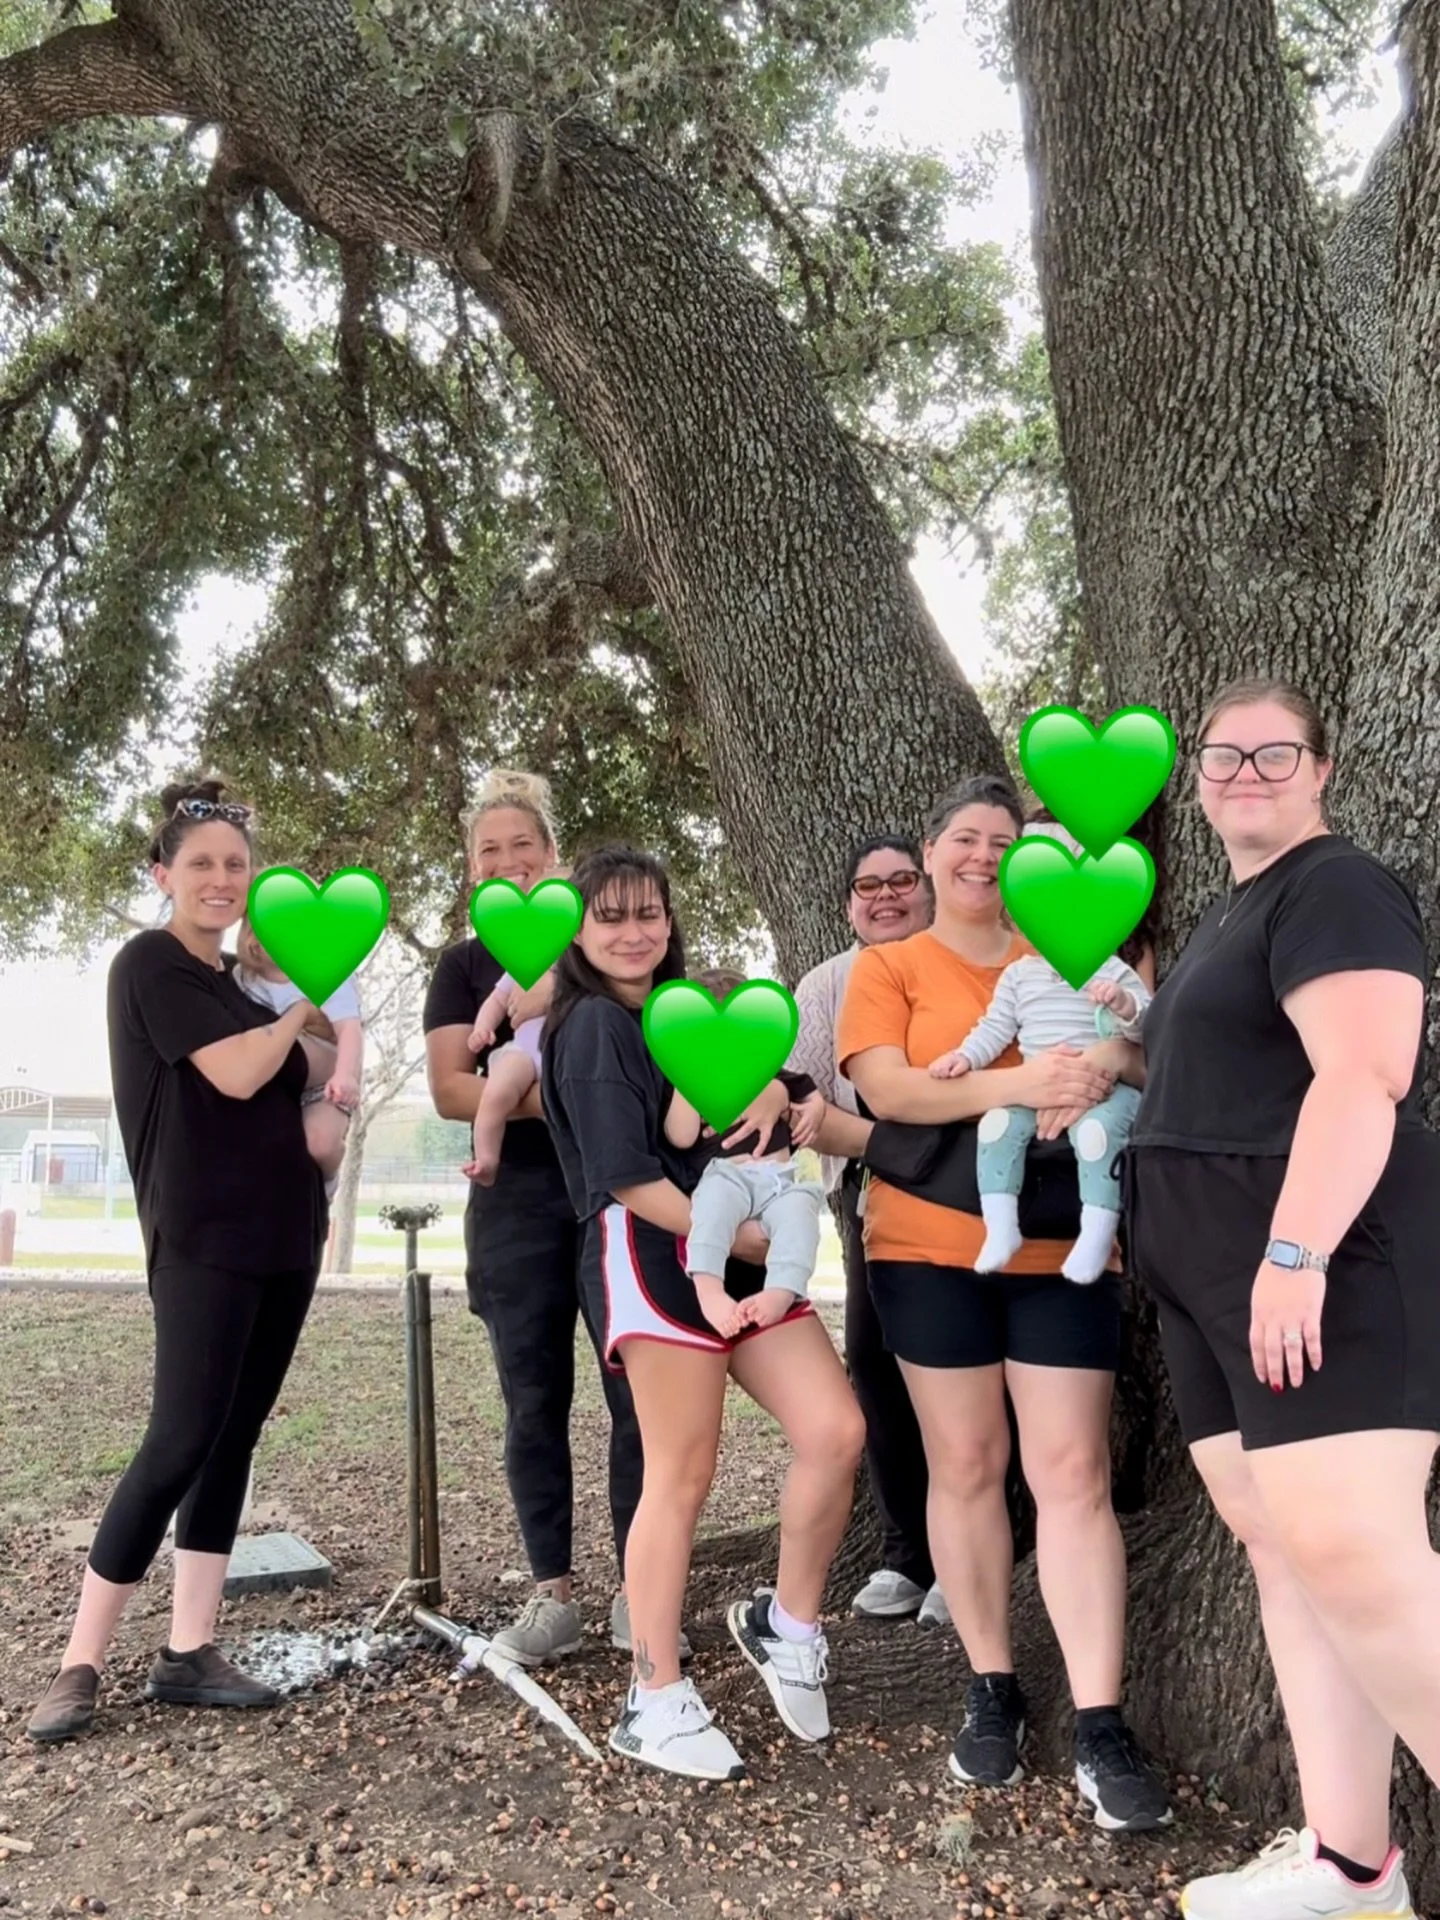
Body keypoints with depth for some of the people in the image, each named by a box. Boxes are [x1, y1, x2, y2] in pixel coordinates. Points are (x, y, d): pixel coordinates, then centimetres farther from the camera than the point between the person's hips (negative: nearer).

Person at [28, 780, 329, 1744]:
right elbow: (235, 1076, -17)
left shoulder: (244, 986, 15)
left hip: (282, 1238, 7)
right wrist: (300, 1004, -2)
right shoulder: (149, 963, -6)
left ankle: (189, 1653, 11)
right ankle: (80, 1665, 0)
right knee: (182, 1441, -10)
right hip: (203, 1241, -7)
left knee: (235, 1443, 6)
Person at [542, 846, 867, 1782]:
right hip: (654, 1256, -8)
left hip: (741, 1253, 8)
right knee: (681, 1480, -3)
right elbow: (627, 1177, -13)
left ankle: (786, 1623, 17)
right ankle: (657, 1702, 11)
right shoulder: (594, 1023, -5)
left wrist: (771, 1093, -1)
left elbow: (759, 1075, 24)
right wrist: (736, 1238, -11)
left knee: (837, 1432, -3)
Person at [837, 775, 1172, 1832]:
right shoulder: (887, 966, 4)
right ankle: (993, 1692, 22)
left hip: (1062, 1248, 2)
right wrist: (1013, 1083, -23)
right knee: (967, 1466, 7)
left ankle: (1101, 1728, 3)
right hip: (932, 1246, -1)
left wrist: (1103, 1066, -17)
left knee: (1073, 1473, -2)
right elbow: (883, 1087, -10)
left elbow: (1140, 1054, 8)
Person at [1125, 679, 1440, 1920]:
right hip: (1221, 1278, 10)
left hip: (1322, 1260, -10)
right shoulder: (1230, 913, 23)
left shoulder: (1336, 890, -7)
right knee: (1278, 1545, 8)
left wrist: (1294, 1253, -26)